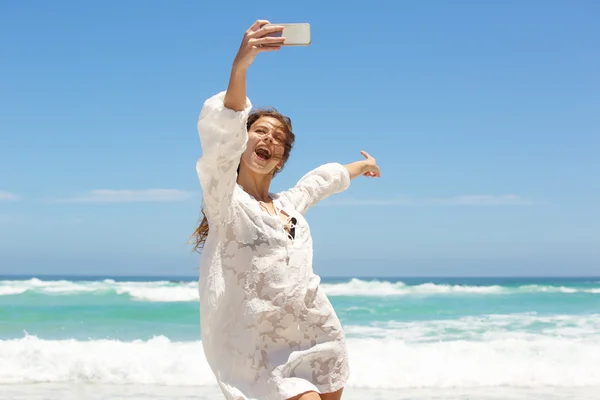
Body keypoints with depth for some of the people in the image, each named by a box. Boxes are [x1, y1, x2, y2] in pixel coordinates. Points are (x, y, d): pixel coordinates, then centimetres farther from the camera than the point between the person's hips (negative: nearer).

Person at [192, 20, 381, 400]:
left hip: (320, 342, 7)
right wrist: (240, 65, -30)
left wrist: (362, 165, 58)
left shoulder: (289, 204, 19)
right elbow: (221, 135, -18)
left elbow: (322, 179, 41)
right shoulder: (225, 201, -1)